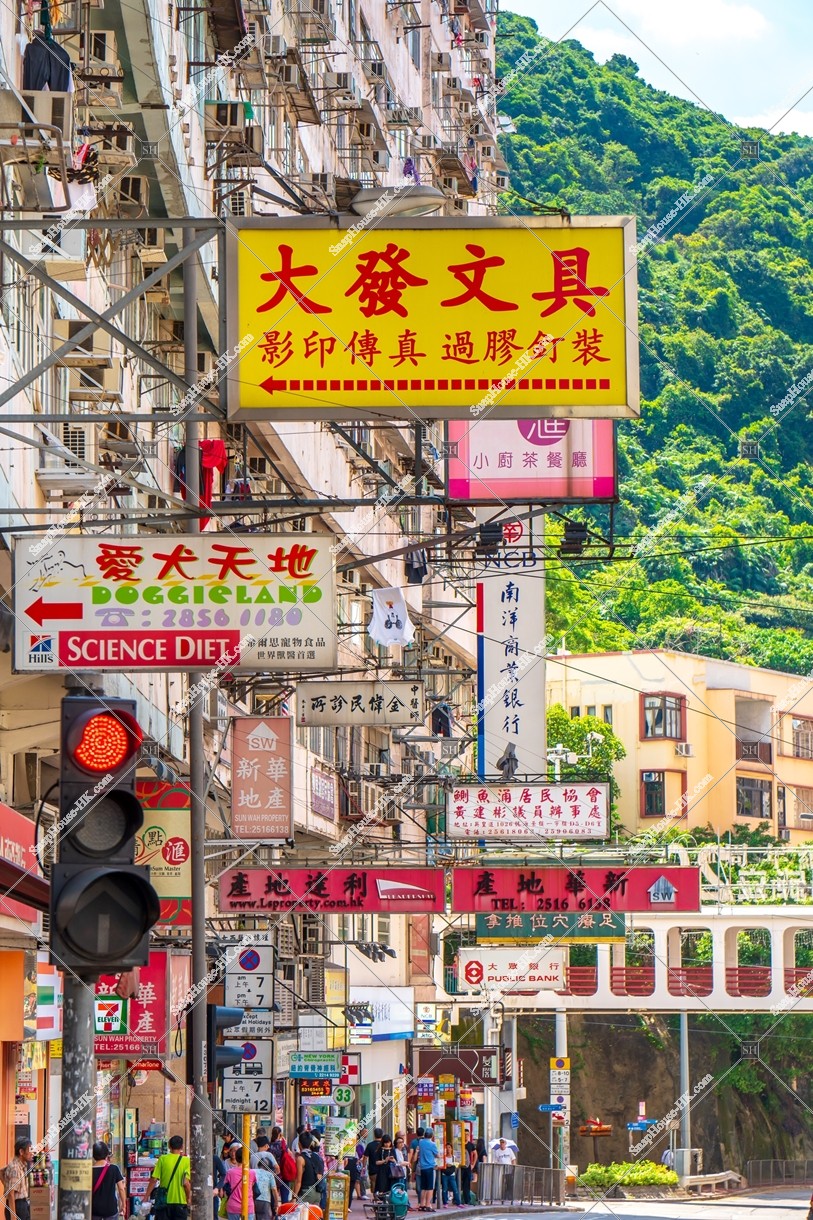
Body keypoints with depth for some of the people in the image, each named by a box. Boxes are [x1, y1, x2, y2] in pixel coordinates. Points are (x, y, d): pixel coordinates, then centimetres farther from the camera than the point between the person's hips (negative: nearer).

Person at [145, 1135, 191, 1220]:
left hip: (164, 1202, 1)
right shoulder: (186, 1161, -5)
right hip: (180, 1202, -1)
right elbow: (186, 1183, -12)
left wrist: (146, 1197, 3)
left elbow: (154, 1180, -5)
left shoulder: (162, 1159, -3)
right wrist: (189, 1198, 4)